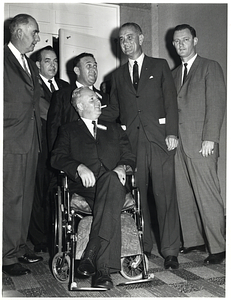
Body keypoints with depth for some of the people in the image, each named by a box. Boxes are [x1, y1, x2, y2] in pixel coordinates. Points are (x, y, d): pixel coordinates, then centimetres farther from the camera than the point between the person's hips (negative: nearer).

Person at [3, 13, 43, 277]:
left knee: (25, 197, 11)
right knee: (10, 198, -4)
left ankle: (20, 247, 22)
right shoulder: (5, 59, -6)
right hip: (10, 140, -8)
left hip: (30, 140, 8)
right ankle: (7, 255, 4)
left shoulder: (30, 65, 19)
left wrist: (37, 136, 16)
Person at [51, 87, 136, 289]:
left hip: (112, 181, 2)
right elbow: (57, 158, 4)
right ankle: (104, 269, -39)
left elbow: (130, 157, 18)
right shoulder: (69, 130, 21)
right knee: (111, 204, -36)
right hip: (83, 187, -2)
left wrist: (123, 167, -6)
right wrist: (79, 167, -16)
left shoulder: (115, 129, 29)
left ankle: (91, 253, -41)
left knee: (111, 179, -37)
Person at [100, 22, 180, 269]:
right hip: (131, 142, 3)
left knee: (165, 195, -4)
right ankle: (143, 246, 15)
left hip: (159, 138, -2)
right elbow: (113, 109, 18)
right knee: (137, 195, 3)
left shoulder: (159, 66, 11)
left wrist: (172, 133, -7)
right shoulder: (118, 75, 19)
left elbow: (171, 100, 4)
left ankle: (170, 250, 3)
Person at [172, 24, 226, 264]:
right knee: (184, 196, 7)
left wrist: (210, 138, -14)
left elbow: (216, 103, -6)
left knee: (207, 195, -7)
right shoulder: (174, 73, 21)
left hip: (200, 143, -6)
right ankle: (193, 240, 18)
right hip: (178, 142, 6)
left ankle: (218, 247, 1)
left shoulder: (210, 67, 3)